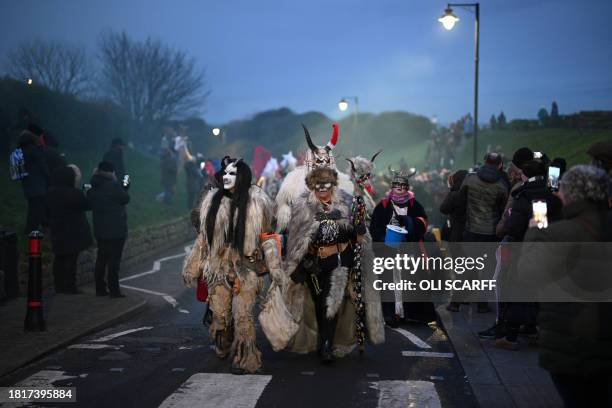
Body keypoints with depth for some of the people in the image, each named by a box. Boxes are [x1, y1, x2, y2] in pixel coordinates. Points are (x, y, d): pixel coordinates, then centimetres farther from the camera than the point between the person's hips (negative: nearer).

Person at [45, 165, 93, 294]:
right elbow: (86, 206, -5)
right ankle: (70, 287, 2)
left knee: (59, 258, 14)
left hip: (57, 231, 6)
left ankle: (59, 286, 21)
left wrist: (52, 223, 17)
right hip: (73, 232, -6)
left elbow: (47, 212, 7)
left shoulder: (50, 193, 1)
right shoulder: (75, 193, -18)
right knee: (71, 259, 0)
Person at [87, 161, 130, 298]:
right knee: (114, 260, -2)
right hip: (116, 230, -7)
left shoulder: (93, 188, 5)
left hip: (100, 229, 7)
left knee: (101, 258, 14)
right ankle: (114, 290, 0)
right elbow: (125, 199, -7)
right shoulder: (113, 185, -16)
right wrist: (124, 188, 10)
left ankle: (100, 289, 18)